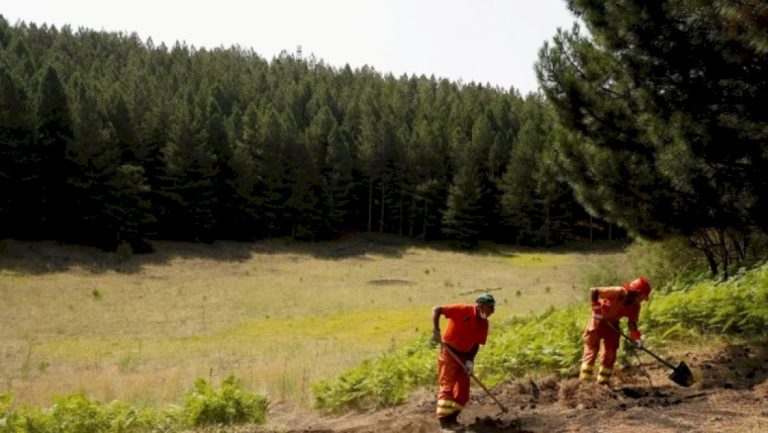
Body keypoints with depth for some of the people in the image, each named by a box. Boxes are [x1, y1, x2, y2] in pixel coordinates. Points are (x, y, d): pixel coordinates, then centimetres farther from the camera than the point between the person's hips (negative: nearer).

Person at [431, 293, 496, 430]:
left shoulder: (484, 324, 0)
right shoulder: (463, 310, -20)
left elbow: (477, 344, 5)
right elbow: (436, 310, -22)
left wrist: (470, 361, -8)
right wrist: (436, 330, -29)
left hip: (464, 356, 7)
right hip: (449, 352, -7)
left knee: (463, 389, 5)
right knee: (447, 386, -7)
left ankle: (452, 417, 18)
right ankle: (444, 419, -1)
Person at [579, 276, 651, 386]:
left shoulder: (635, 306, -7)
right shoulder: (619, 293, -29)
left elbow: (632, 322, -4)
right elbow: (593, 291, -32)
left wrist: (636, 336, -21)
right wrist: (596, 308, -31)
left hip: (612, 324, 7)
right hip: (598, 320, -7)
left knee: (610, 354, 5)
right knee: (591, 350, -6)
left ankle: (603, 382, 13)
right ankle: (585, 380, -3)